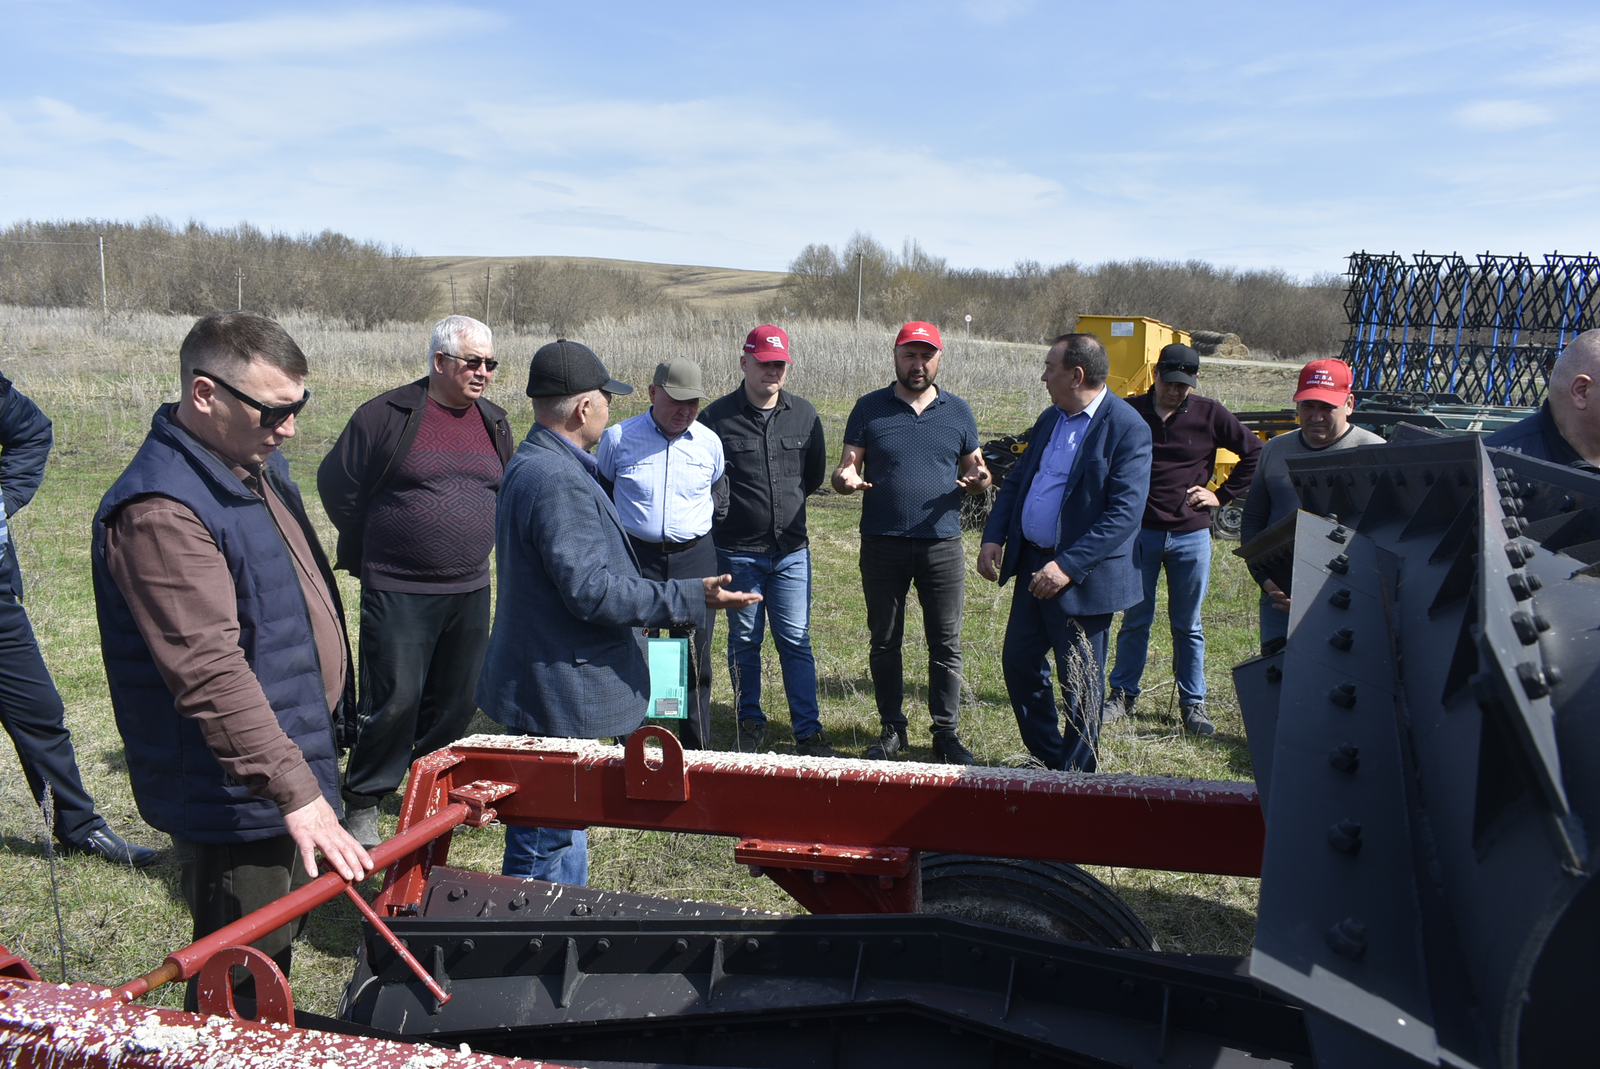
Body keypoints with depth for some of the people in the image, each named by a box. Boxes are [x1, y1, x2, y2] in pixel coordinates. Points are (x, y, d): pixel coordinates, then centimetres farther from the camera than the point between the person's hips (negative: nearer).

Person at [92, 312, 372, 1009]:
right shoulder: (160, 512, -26)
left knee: (275, 951, 25)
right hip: (234, 798, -9)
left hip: (292, 762, 10)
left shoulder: (258, 465, 6)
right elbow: (211, 672, -33)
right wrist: (294, 790, -35)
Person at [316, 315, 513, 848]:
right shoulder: (387, 415, -7)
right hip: (397, 592, -5)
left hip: (470, 592, 5)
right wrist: (370, 553, 8)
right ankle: (362, 805, 15)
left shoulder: (495, 422, 9)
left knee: (457, 701, 11)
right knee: (394, 701, -4)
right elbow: (336, 484, 1)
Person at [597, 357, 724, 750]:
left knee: (695, 659, 7)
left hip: (695, 558, 2)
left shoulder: (709, 442, 4)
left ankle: (698, 751, 19)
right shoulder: (618, 438, -3)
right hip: (636, 557, -1)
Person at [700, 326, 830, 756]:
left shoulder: (804, 414, 4)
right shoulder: (717, 416, -7)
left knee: (796, 641, 5)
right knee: (744, 641, 11)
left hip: (791, 550, 2)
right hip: (737, 551, -2)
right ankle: (751, 723, 26)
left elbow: (815, 473, 17)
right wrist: (735, 510, 2)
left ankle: (808, 732, 12)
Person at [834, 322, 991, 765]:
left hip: (942, 544, 1)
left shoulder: (957, 410, 9)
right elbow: (848, 467, 3)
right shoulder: (870, 408, 4)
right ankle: (892, 728, 22)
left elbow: (975, 469, 13)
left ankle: (946, 733, 14)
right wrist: (846, 478, -21)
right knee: (884, 641, 9)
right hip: (882, 545, 0)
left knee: (946, 643, 3)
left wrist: (978, 478, -11)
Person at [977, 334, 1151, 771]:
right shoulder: (1050, 419, 10)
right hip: (1032, 564, 8)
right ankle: (1047, 758, 34)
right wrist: (993, 536, 0)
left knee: (1080, 682, 6)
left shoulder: (1127, 428, -15)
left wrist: (1067, 566, -26)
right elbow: (1017, 481, 15)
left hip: (1083, 576, -8)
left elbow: (1125, 512, -21)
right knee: (1018, 662, 15)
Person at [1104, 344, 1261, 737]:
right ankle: (1121, 693, 20)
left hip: (1191, 535, 0)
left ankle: (1193, 704, 17)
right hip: (1140, 532, 0)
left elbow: (1255, 453, 7)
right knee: (1135, 620, 7)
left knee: (1187, 626, 9)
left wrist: (1221, 495, 1)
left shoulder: (1210, 415, -1)